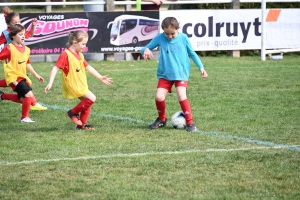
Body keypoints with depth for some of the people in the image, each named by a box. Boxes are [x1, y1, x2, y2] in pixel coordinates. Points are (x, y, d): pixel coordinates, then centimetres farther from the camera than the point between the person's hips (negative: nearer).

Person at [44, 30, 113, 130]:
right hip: (72, 85, -9)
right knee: (91, 98, -16)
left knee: (87, 102, 9)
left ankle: (82, 124, 19)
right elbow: (55, 68, -17)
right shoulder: (65, 54, -14)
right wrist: (50, 83, -24)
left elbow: (88, 67, 21)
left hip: (81, 85, 9)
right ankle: (73, 113, -2)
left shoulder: (80, 55, 13)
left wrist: (100, 77, 21)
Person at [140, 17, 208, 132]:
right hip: (165, 74, 2)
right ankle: (162, 119, 18)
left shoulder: (183, 38, -5)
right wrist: (146, 50, -25)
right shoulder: (159, 38, -5)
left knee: (181, 96, -20)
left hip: (181, 74, -2)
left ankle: (190, 123, -7)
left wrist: (201, 67, 6)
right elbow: (145, 49, 0)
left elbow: (192, 53, 8)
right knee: (159, 97, -10)